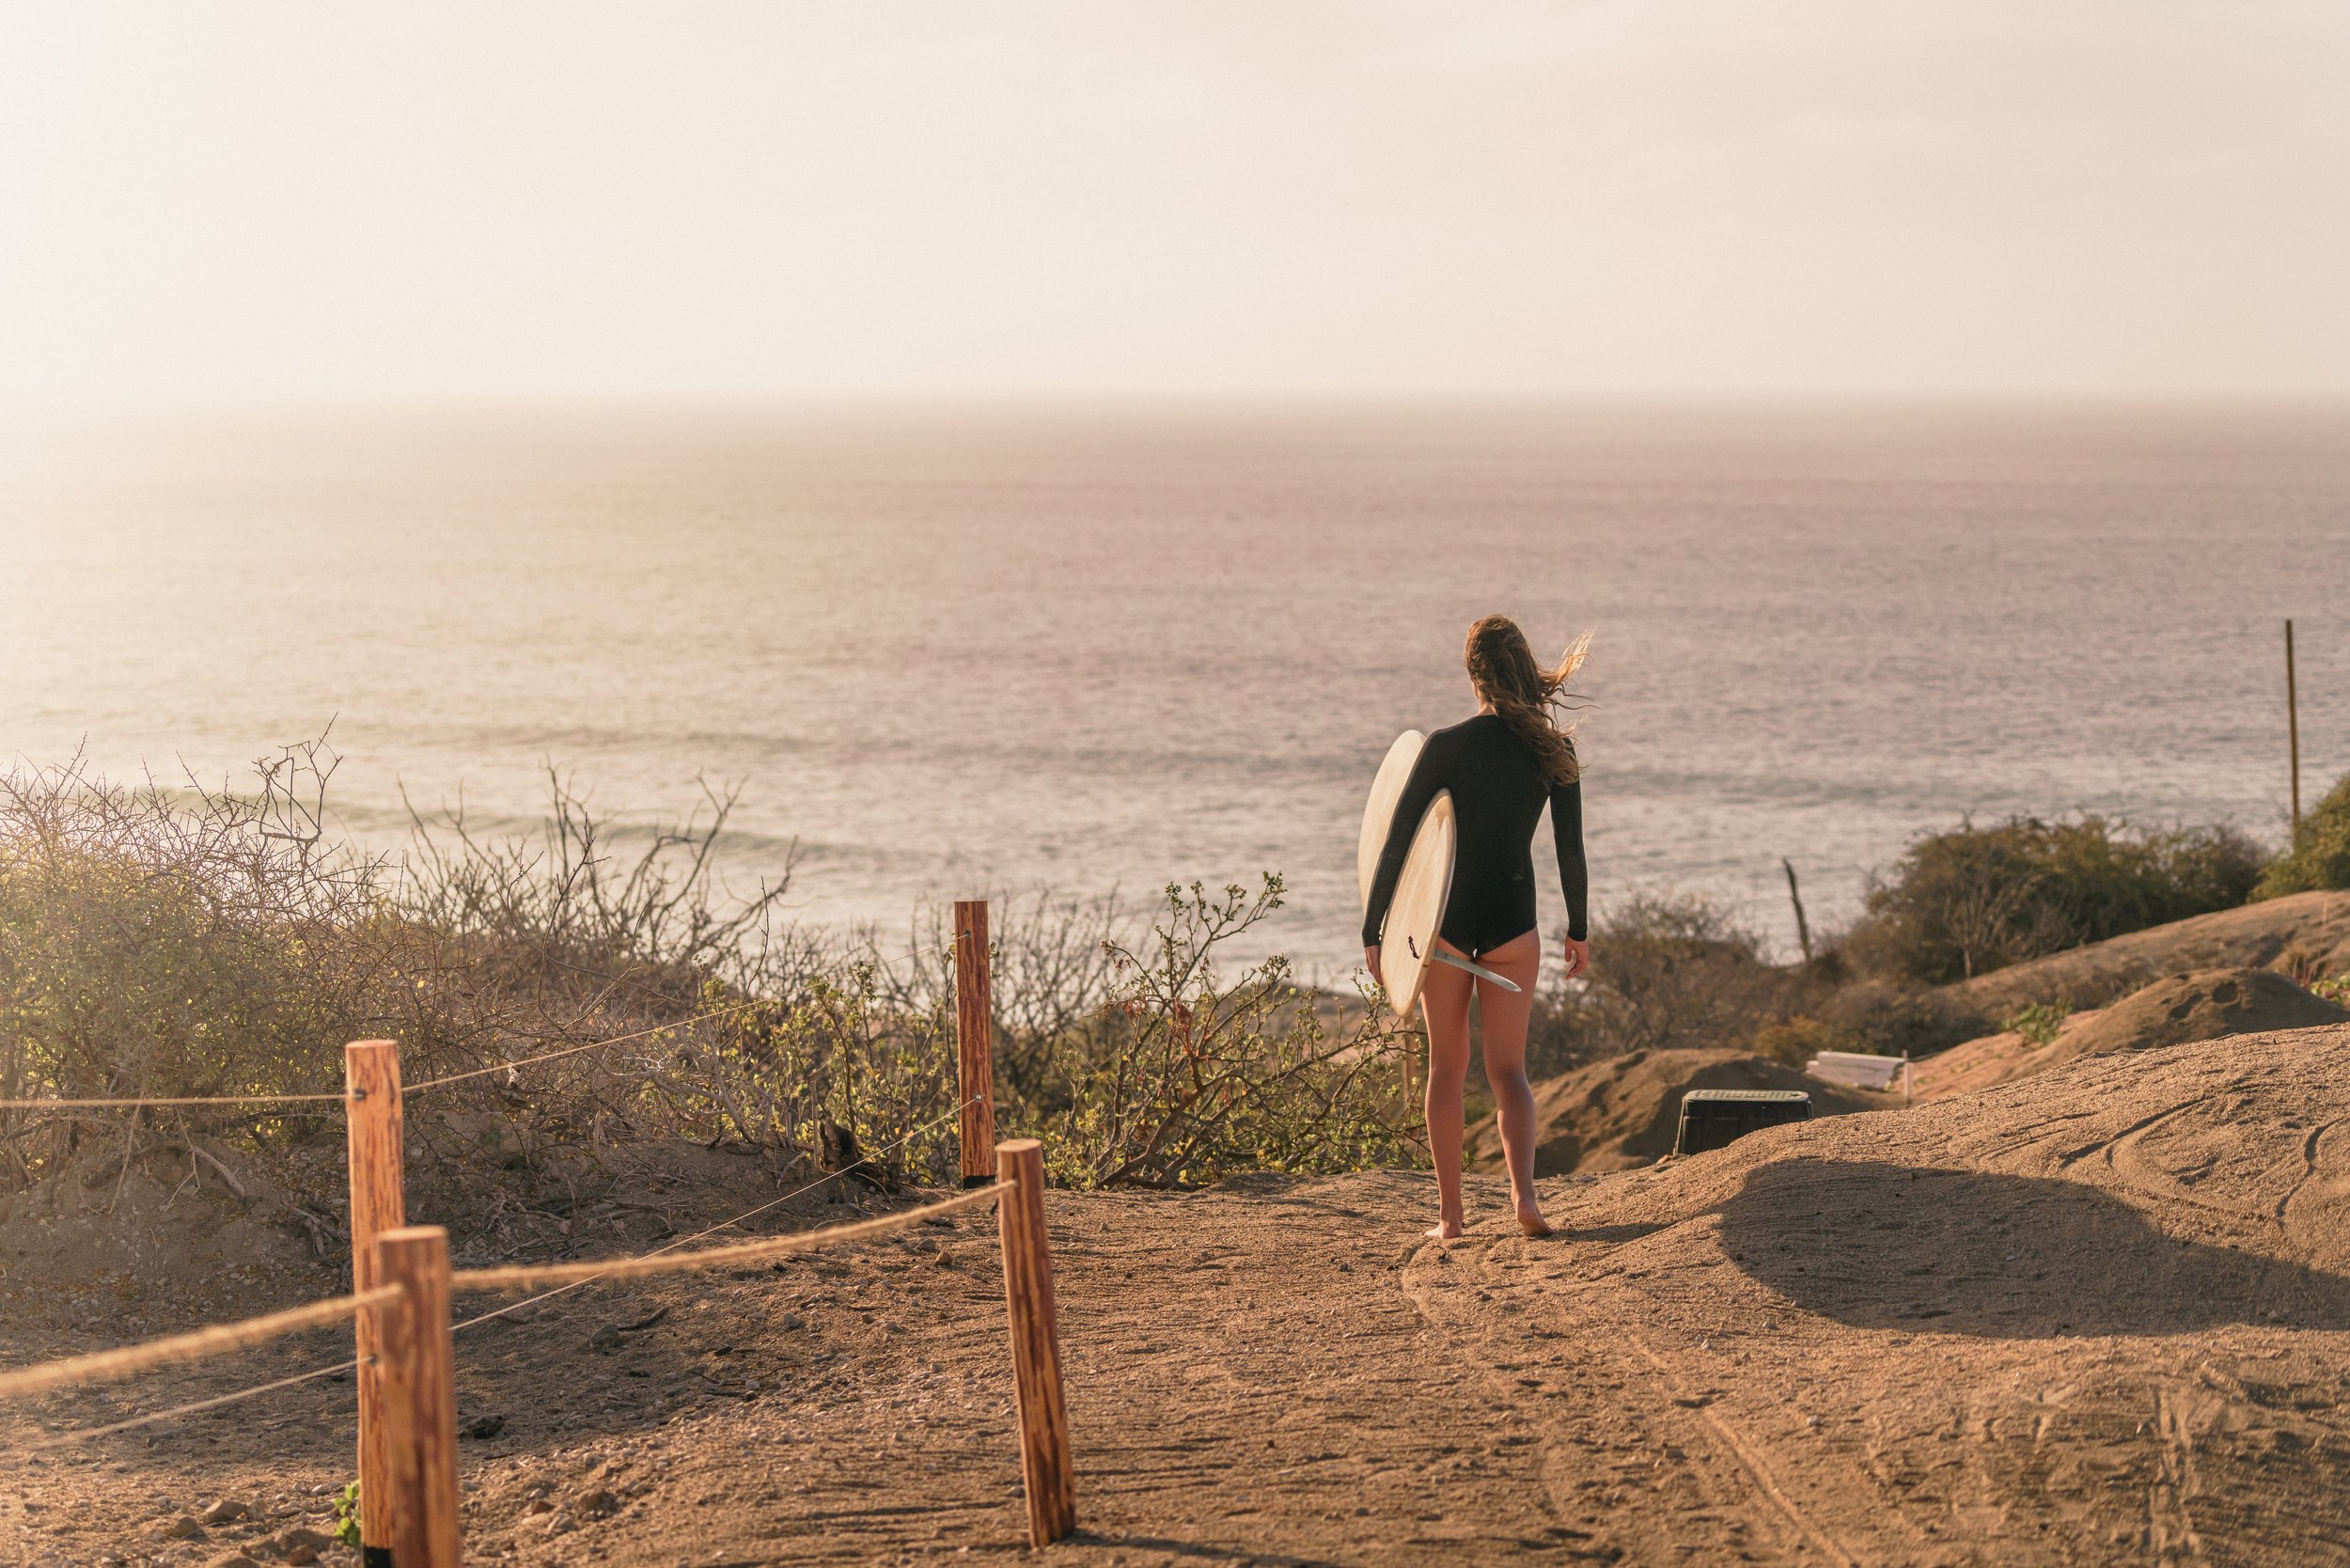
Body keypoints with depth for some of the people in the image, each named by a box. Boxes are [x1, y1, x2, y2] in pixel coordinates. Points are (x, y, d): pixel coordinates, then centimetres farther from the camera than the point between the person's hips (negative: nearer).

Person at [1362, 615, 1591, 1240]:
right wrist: (1579, 929, 14)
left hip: (1443, 917, -1)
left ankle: (1450, 1213, 9)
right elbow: (1571, 849, 2)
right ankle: (1524, 1191, -16)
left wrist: (1373, 932, -3)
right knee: (1507, 1067, 7)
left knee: (1447, 1066, 9)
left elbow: (1396, 843, -9)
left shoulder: (1445, 747, -10)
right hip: (1513, 922, 2)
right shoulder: (1555, 750, -3)